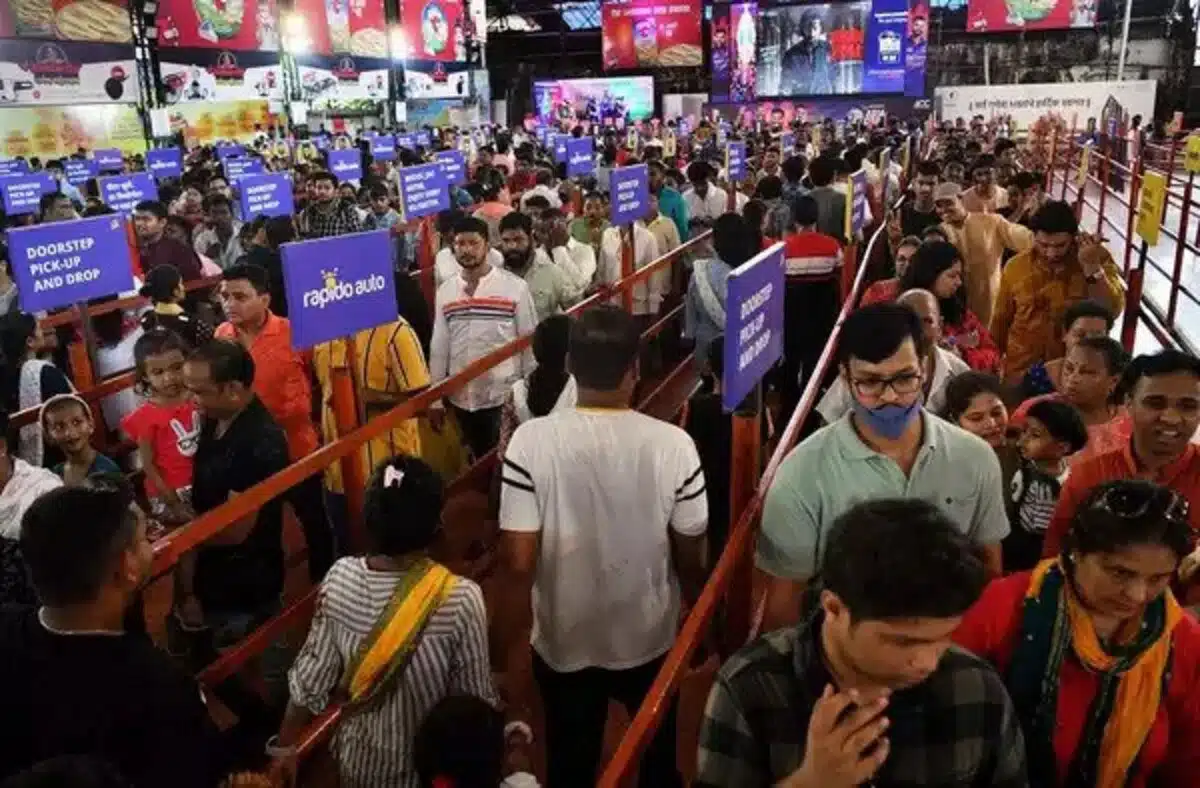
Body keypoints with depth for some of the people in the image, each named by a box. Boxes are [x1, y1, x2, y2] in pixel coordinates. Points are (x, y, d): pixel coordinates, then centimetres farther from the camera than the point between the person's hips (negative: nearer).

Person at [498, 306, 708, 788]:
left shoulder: (530, 441, -21)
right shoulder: (673, 445, -20)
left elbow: (519, 564, -18)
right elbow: (690, 559, -10)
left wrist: (514, 651, -4)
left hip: (563, 645, 0)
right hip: (650, 640, 1)